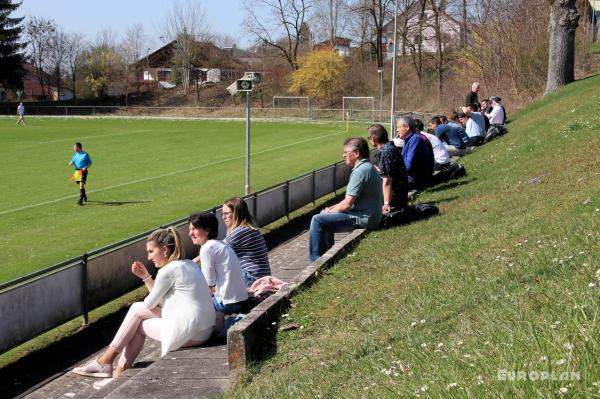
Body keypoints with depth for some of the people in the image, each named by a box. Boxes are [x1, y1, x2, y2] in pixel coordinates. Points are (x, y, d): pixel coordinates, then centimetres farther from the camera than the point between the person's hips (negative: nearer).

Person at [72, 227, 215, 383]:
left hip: (188, 333, -9)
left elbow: (150, 304, -2)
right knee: (136, 308, 14)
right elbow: (160, 299, 20)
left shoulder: (168, 271, -14)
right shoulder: (189, 264, 14)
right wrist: (146, 277, 13)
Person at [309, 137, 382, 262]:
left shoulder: (360, 171, -20)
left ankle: (315, 260, -4)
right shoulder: (367, 167, 13)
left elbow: (347, 204, -21)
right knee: (325, 215, 24)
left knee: (317, 220, -13)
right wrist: (332, 208, 9)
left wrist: (330, 211, -3)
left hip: (364, 219, -11)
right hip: (369, 216, 11)